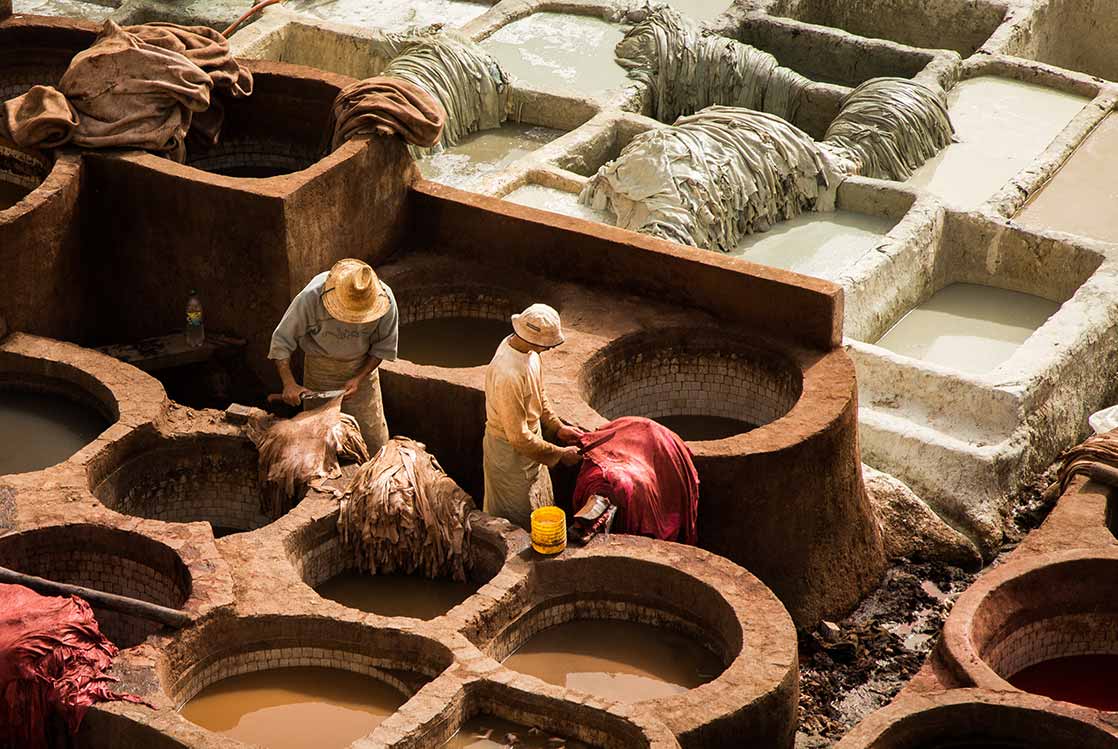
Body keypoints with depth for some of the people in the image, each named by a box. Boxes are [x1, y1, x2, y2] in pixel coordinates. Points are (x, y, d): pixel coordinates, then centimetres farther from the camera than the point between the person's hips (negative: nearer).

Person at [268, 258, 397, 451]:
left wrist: (359, 378, -16)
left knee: (373, 438, 3)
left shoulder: (385, 300, -23)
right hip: (320, 368, -1)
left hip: (362, 367, 1)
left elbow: (383, 347, -6)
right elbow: (282, 340, -18)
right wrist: (289, 383, -27)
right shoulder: (311, 297, -28)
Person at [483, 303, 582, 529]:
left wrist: (557, 427, 4)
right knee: (519, 520, 11)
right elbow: (519, 437, -31)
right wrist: (559, 455, -21)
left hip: (529, 437, 9)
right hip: (509, 451, -9)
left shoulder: (527, 350, -9)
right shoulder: (508, 375, -38)